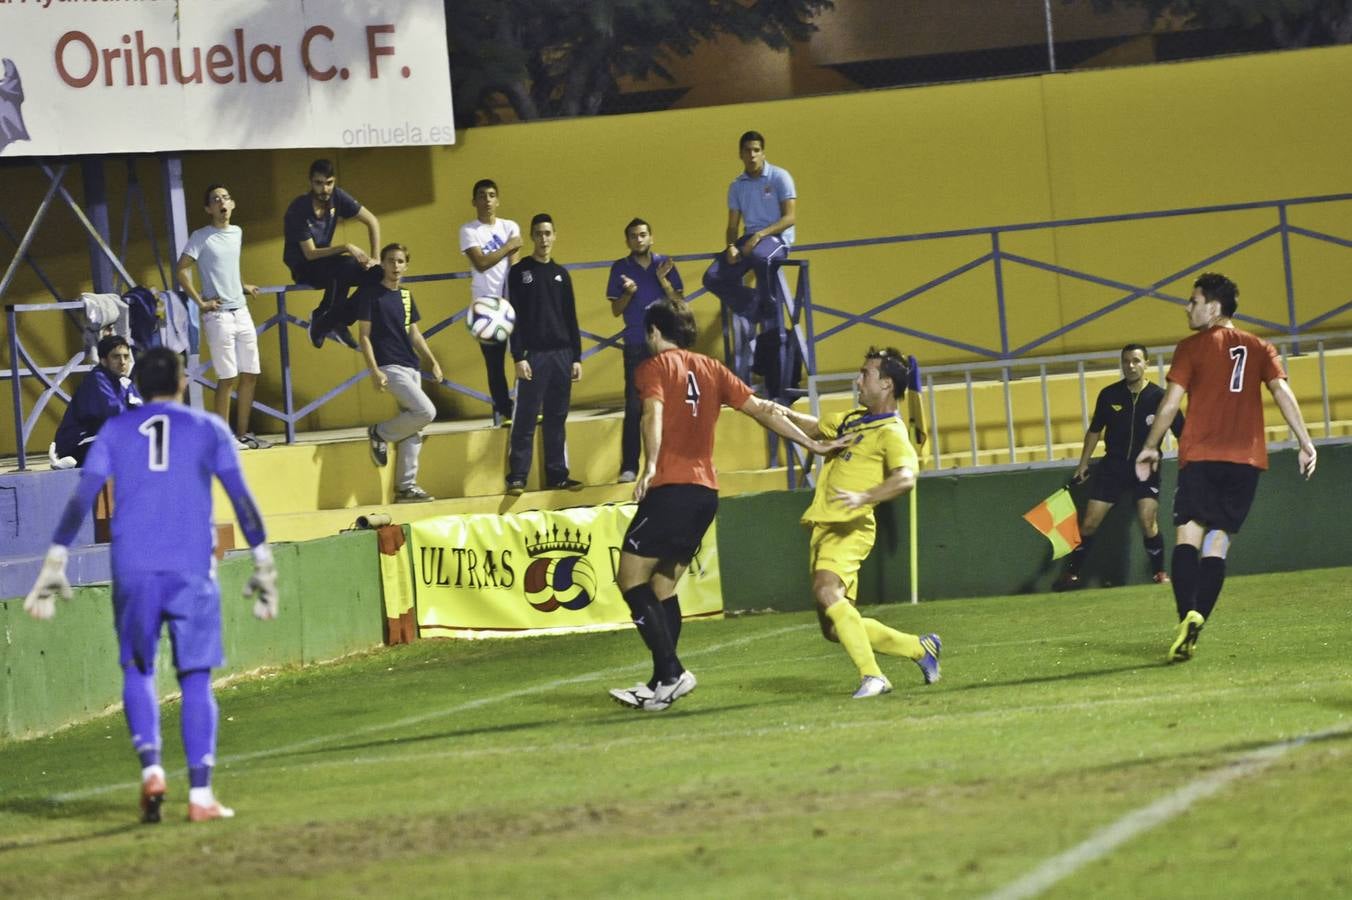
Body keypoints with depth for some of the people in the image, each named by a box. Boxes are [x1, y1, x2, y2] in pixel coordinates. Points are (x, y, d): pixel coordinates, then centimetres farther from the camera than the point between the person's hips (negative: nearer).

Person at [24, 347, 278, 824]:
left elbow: (80, 498, 4)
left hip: (133, 570, 1)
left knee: (137, 670, 16)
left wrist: (55, 564, 3)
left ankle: (151, 767, -6)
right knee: (196, 679, 3)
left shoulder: (116, 430, 11)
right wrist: (264, 565, 7)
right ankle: (200, 794, -4)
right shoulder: (208, 429, 9)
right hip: (192, 569, -1)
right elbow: (243, 500, 4)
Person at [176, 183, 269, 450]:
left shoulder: (237, 233, 12)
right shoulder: (201, 237, -8)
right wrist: (201, 302, -15)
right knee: (227, 378, -7)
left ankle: (242, 433, 14)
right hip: (218, 315, -7)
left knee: (250, 375, 6)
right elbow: (181, 272, -12)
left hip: (242, 312, 7)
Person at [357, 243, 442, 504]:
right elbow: (364, 336, -8)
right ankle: (380, 434, 1)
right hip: (390, 367, -7)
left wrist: (432, 362, 13)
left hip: (411, 367, 7)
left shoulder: (405, 295, 14)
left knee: (413, 430, 5)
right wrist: (374, 371, -17)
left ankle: (406, 486, 10)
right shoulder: (371, 294, -6)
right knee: (426, 411, -20)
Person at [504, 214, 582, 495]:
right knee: (525, 419, -5)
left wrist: (576, 358, 8)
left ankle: (557, 474, 12)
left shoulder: (561, 274, 13)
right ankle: (517, 477, -5)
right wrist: (519, 357, -12)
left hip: (562, 355, 4)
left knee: (557, 419, 7)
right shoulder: (520, 272, 0)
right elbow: (515, 317, -5)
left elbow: (571, 319, 14)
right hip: (534, 355, -4)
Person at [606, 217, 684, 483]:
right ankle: (629, 468, -7)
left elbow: (679, 303, 5)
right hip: (636, 344, -2)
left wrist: (664, 281, -10)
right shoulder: (620, 268, 4)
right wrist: (628, 293, -15)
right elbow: (616, 311, 4)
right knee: (634, 408, -7)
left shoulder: (665, 264, 7)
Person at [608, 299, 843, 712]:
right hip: (706, 492, 7)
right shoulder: (711, 369, 16)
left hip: (670, 489, -7)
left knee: (632, 579, -2)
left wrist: (650, 468, -33)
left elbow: (654, 415, -20)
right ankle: (662, 683, 13)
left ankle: (671, 673, -13)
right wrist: (811, 443, 23)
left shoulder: (655, 367, -1)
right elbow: (763, 410, 16)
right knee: (663, 587, 15)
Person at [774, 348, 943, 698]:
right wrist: (782, 411, 24)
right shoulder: (853, 419, 20)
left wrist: (864, 497, -38)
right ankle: (922, 647, 24)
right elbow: (814, 428, 38)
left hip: (848, 528, -9)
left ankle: (872, 676, -35)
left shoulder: (891, 432, -7)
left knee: (827, 590, -35)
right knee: (834, 628, 9)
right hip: (824, 526, 9)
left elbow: (905, 477, -25)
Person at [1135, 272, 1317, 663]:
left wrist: (1150, 447, 8)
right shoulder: (1259, 348, 13)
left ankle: (1188, 615, -28)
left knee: (1189, 535, -5)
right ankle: (1195, 623, -12)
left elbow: (1171, 402, -2)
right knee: (1218, 542, 4)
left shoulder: (1192, 348, 3)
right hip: (1247, 458, 3)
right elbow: (1283, 393, 2)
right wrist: (1305, 443, 0)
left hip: (1201, 456, -3)